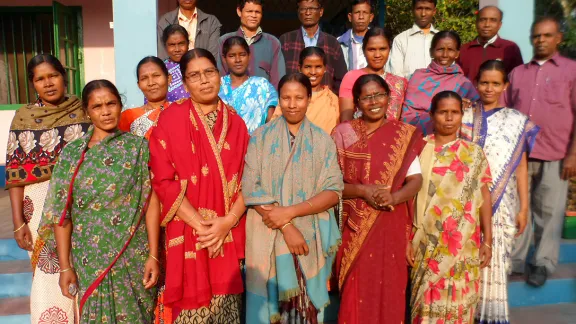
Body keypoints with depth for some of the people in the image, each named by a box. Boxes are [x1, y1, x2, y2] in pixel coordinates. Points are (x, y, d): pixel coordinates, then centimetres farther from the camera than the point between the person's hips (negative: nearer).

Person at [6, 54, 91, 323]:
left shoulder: (84, 110, 3)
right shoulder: (24, 117, 1)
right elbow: (15, 173, 0)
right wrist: (18, 222, -5)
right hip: (43, 207, -1)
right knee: (51, 277, 5)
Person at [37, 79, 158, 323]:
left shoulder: (138, 147, -3)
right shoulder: (72, 153, 0)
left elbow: (150, 204, -6)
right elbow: (61, 214, 0)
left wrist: (153, 255, -9)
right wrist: (65, 266, -3)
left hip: (134, 258, -1)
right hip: (89, 261, 1)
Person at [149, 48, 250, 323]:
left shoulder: (235, 122, 7)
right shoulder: (170, 120, -4)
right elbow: (163, 180, -9)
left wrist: (227, 222, -11)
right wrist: (200, 225, -14)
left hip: (229, 234, 3)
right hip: (187, 234, -3)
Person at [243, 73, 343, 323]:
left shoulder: (322, 140, 4)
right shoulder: (261, 137, 1)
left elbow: (334, 192, -4)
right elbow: (251, 190, -7)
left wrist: (289, 212, -16)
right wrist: (286, 227, -16)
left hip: (310, 237, 1)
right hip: (268, 237, -1)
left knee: (306, 303, 9)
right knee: (268, 302, 6)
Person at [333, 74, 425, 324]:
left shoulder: (403, 134, 4)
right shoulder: (343, 133, 0)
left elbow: (416, 179, -1)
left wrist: (393, 197, -19)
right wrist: (363, 190, -19)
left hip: (391, 224, 1)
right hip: (355, 226, -1)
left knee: (389, 290, 8)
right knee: (356, 293, 4)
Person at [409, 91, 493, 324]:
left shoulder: (474, 154, 3)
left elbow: (484, 197, 4)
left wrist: (488, 241, 0)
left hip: (463, 243, 1)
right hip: (427, 242, -1)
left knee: (458, 301, 8)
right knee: (427, 303, 6)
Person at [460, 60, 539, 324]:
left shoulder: (518, 122, 4)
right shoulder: (464, 117, 5)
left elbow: (521, 167, 4)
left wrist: (523, 208, 1)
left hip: (501, 204, 0)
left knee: (494, 259, 2)